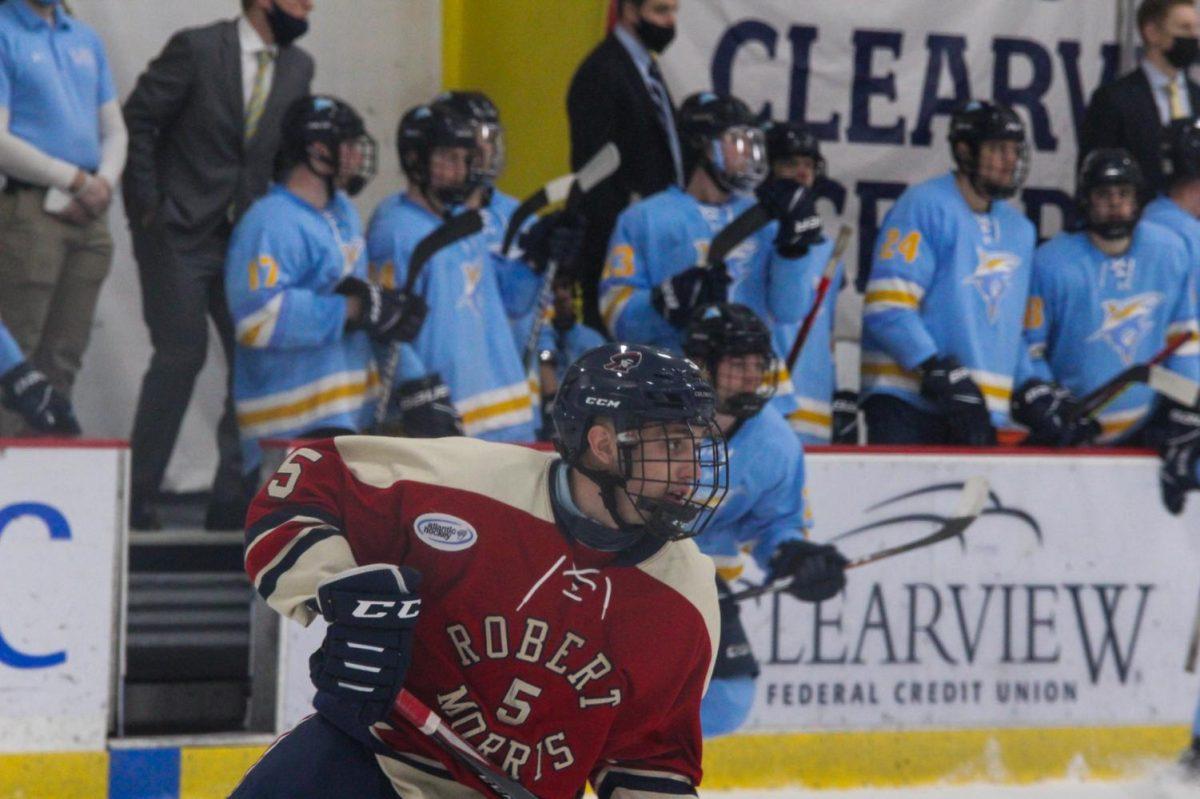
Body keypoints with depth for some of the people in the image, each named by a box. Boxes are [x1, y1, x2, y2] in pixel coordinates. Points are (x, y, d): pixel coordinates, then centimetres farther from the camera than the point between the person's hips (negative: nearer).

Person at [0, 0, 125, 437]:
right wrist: (76, 179, -12)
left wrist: (104, 181, -2)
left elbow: (114, 130, 19)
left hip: (88, 217, 7)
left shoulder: (86, 40, 16)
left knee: (64, 355, 8)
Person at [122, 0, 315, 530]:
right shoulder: (196, 49, -9)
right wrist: (148, 204, -10)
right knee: (181, 355, -11)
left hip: (247, 240, 6)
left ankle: (233, 500, 7)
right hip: (179, 232, -6)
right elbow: (137, 123, -7)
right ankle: (138, 501, -3)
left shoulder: (298, 68, 8)